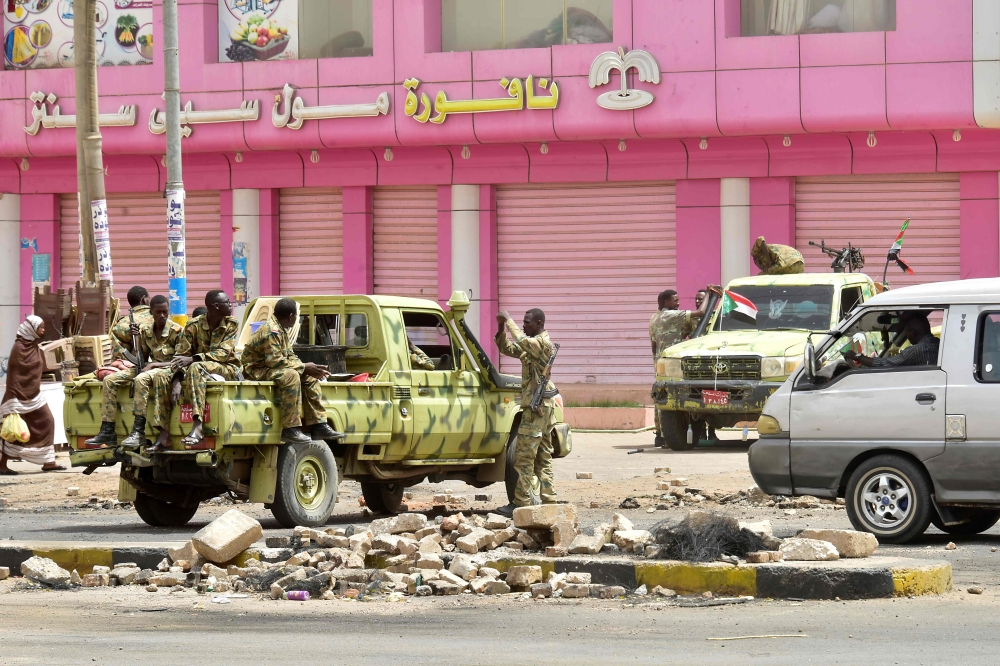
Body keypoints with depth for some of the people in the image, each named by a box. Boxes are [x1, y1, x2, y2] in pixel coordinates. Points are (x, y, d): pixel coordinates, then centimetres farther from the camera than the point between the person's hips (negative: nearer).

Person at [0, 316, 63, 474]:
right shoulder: (19, 348, -16)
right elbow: (14, 375, -18)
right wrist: (15, 400, -20)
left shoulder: (33, 346, 10)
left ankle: (48, 462, 9)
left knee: (46, 423, 6)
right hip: (20, 396, -9)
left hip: (33, 395, 9)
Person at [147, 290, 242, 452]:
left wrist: (192, 359, -27)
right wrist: (177, 382, -23)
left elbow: (224, 353, -15)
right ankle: (163, 433, -25)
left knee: (196, 368, -36)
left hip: (226, 370, -3)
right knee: (161, 378, -18)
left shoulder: (231, 325, -2)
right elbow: (180, 355, -5)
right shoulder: (194, 325, -1)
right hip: (199, 368, 3)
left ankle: (197, 427, -48)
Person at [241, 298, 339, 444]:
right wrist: (304, 367, -20)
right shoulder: (271, 332, -21)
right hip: (256, 370, -11)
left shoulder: (283, 330, 12)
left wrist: (309, 369, -4)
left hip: (269, 369, 11)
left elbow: (290, 356, 13)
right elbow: (275, 361, -26)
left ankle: (318, 425, 1)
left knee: (310, 378, 5)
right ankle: (291, 430, -35)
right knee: (291, 376, -34)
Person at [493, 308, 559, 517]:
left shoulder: (543, 343, -12)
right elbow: (508, 349, 21)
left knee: (524, 457, -9)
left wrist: (509, 321, -19)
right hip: (543, 405, 11)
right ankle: (549, 501, 10)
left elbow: (523, 341, -30)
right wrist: (501, 329, 5)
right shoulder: (533, 345, 19)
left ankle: (521, 503, -8)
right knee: (543, 457, 10)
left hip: (537, 405, -11)